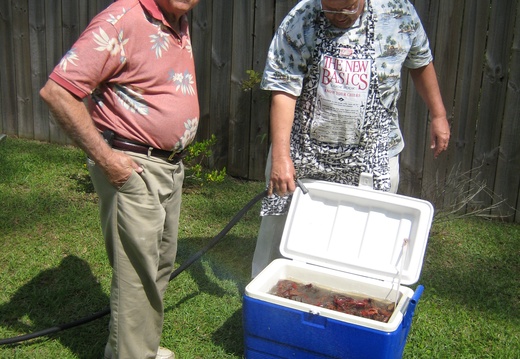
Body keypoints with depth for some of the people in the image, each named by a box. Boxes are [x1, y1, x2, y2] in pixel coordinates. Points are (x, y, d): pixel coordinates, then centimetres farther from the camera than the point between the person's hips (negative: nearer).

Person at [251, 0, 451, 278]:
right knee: (279, 232, 11)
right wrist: (281, 156, -23)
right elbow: (283, 91, -15)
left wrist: (438, 115, 12)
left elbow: (420, 62, 12)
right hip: (303, 154, 0)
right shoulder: (299, 22, -10)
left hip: (371, 158, 0)